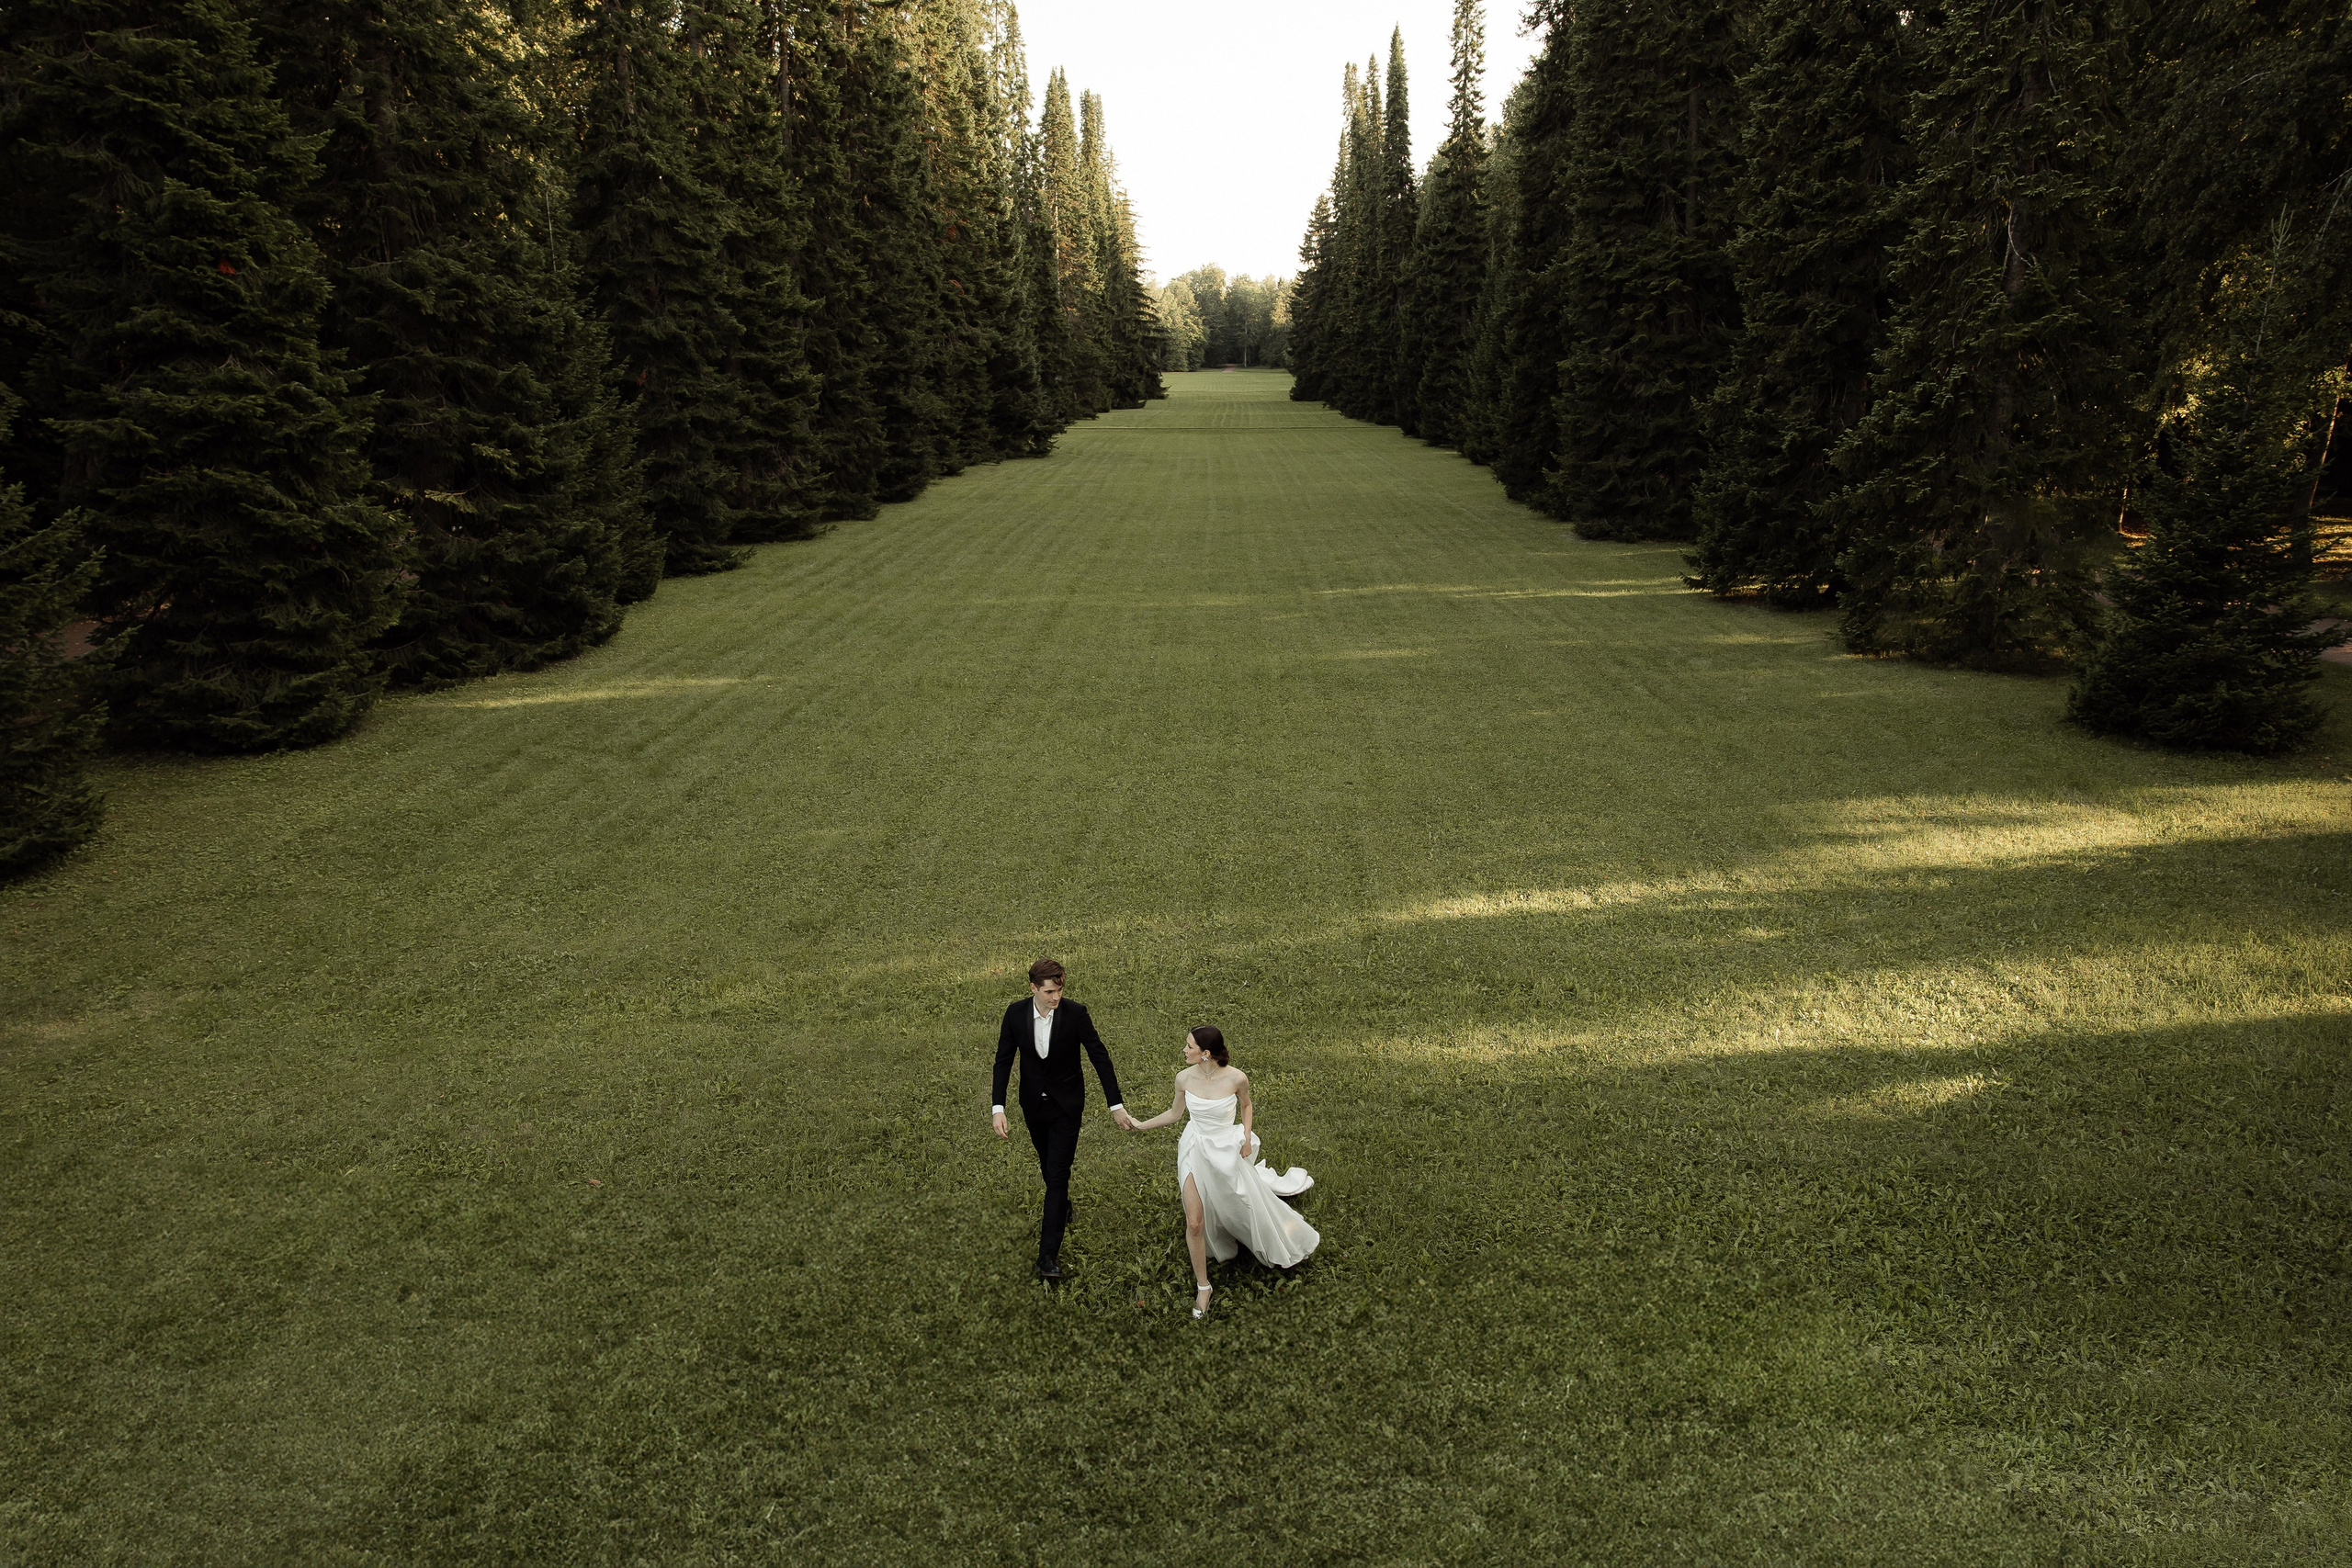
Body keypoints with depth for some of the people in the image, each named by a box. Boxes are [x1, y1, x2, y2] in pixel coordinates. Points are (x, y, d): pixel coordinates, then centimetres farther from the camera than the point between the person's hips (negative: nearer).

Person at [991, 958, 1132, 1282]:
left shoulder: (1075, 1013, -20)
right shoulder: (1016, 1013, -13)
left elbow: (1100, 1057, -14)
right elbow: (1003, 1061, -6)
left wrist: (1116, 1105, -13)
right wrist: (998, 1108, -13)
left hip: (1066, 1106, -3)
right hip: (1033, 1104, 3)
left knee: (1058, 1174, -7)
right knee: (1048, 1166, 22)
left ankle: (1049, 1254, -3)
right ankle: (1061, 1208, 51)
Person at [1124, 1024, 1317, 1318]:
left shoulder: (1236, 1078, -21)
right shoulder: (1184, 1078, -15)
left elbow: (1246, 1106, 2)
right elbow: (1175, 1113, 4)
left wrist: (1248, 1137, -9)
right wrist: (1141, 1125, 5)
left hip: (1228, 1151, -1)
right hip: (1197, 1153, 1)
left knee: (1250, 1206, 15)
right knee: (1195, 1223, -3)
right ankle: (1203, 1287, 17)